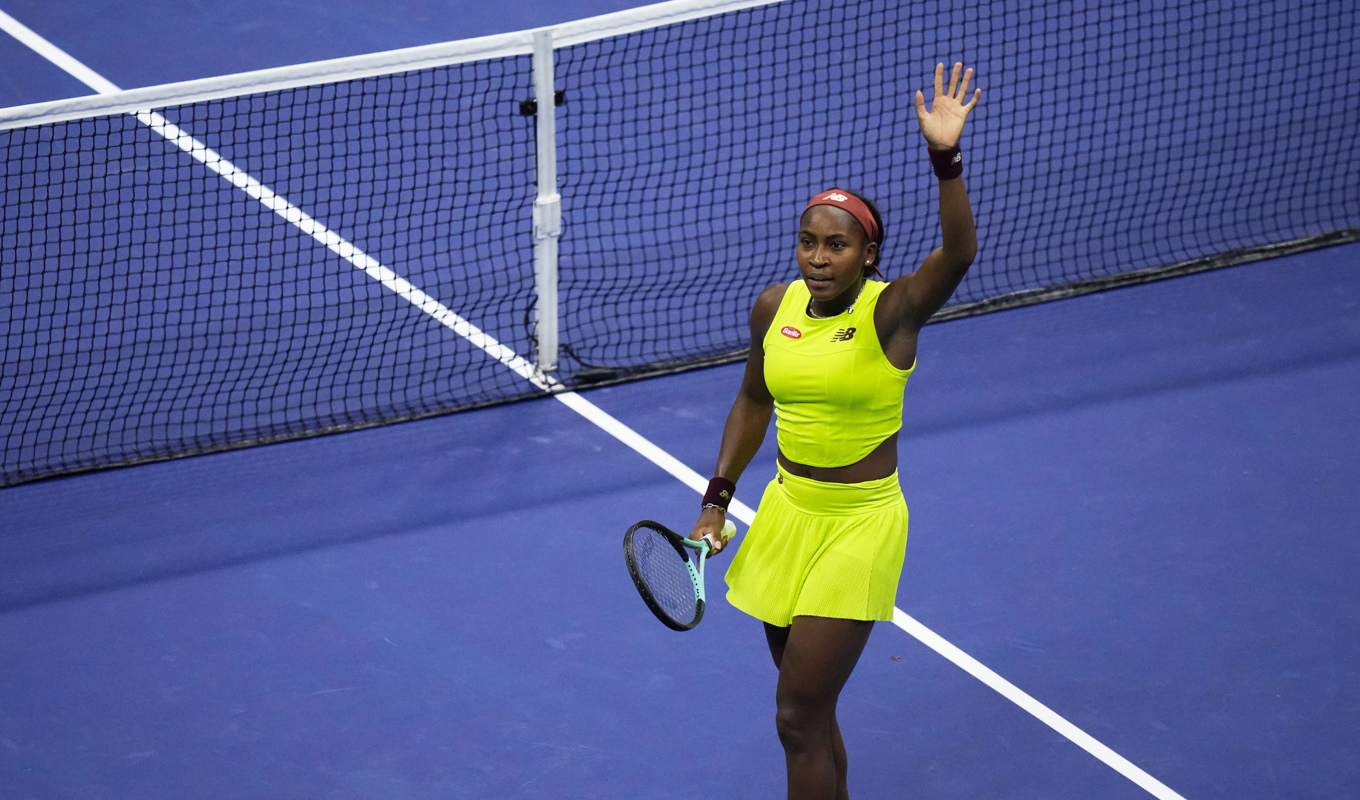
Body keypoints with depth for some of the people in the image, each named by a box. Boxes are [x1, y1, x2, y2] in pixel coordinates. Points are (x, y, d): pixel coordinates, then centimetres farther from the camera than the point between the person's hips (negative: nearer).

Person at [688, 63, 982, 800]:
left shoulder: (891, 311, -17)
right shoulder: (775, 307, -1)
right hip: (787, 515, 6)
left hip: (860, 526, -6)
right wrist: (717, 500, 12)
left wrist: (946, 159, -51)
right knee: (808, 709, 17)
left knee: (800, 718, -5)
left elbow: (958, 253, -37)